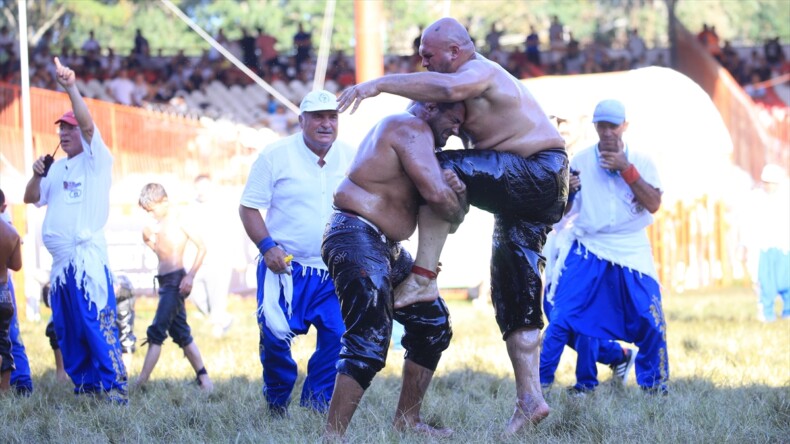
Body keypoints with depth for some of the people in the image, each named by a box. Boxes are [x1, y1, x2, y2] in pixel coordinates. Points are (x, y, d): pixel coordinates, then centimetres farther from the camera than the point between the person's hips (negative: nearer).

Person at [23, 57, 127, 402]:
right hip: (60, 261, 7)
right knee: (67, 330, 7)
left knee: (97, 323, -15)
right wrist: (37, 175, 2)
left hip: (87, 257, -7)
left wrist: (71, 88, -27)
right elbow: (31, 198, 21)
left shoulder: (96, 160, 1)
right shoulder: (57, 169, 19)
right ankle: (84, 384, 13)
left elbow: (88, 123, -15)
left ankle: (114, 386, -17)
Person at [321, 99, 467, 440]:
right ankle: (332, 436, -23)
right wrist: (459, 213, -1)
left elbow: (435, 190, 19)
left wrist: (454, 189, -5)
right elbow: (435, 193, -22)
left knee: (432, 324, 17)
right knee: (369, 342, -20)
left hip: (386, 247, 11)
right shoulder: (412, 129, -11)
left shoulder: (405, 132, 22)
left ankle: (407, 421, 24)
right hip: (357, 240, -11)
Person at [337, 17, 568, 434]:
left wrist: (379, 83, -35)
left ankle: (424, 278, -23)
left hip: (541, 174, -10)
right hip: (523, 196, 11)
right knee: (513, 293, 6)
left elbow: (449, 87, -35)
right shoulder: (471, 83, 20)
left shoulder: (481, 71, -13)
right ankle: (529, 398, 3)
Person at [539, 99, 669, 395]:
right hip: (588, 249, -1)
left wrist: (627, 170, -15)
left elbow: (654, 204, -7)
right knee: (564, 317, -11)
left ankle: (655, 386, 10)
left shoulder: (641, 161, 4)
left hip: (632, 251, 1)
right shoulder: (580, 161, 3)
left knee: (650, 321, -5)